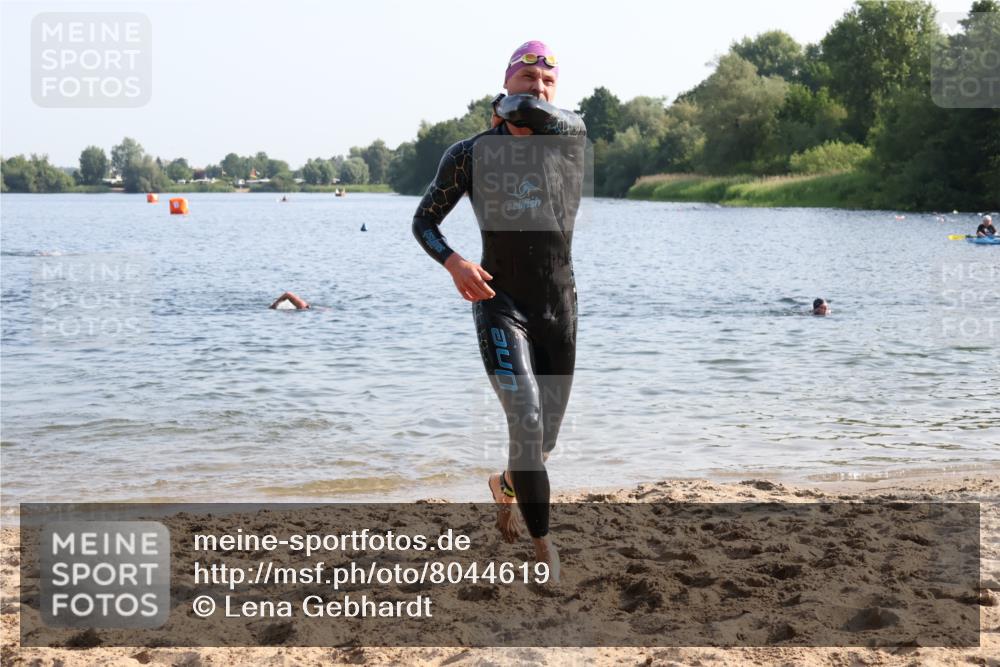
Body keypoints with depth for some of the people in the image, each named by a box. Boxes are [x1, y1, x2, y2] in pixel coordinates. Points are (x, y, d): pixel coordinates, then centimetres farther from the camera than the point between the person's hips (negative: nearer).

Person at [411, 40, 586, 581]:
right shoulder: (470, 154, -1)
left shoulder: (568, 140, 2)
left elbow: (540, 114, -23)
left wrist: (512, 109, -5)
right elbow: (423, 220, 4)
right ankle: (544, 546, -9)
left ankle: (504, 485, 47)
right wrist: (452, 262, -13)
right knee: (526, 422, -20)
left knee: (546, 438, 14)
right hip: (501, 303, -3)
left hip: (560, 305, 3)